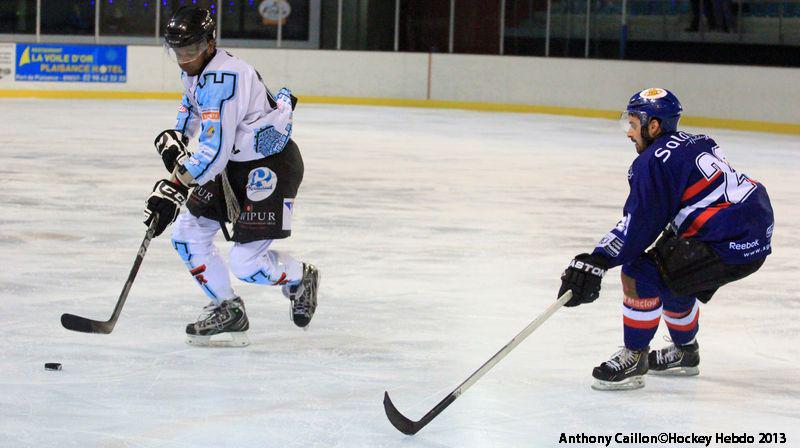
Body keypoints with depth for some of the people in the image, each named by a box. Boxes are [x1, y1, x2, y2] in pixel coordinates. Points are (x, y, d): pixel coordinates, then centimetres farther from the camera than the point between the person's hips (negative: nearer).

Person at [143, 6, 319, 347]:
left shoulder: (223, 79, -29)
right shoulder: (196, 68, 3)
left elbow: (214, 151, -33)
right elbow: (193, 103, 27)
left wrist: (173, 189, -34)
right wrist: (175, 136, 9)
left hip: (272, 165, -10)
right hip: (235, 163, 10)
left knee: (246, 263, -13)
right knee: (187, 235, 5)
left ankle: (300, 278, 17)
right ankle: (227, 311, 17)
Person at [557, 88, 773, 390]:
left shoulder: (655, 161, -12)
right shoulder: (695, 143, 17)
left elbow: (639, 223, -18)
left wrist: (596, 261, -18)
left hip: (732, 244, -10)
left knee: (639, 273, -10)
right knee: (668, 275, 29)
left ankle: (634, 359, 0)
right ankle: (685, 352, 45)